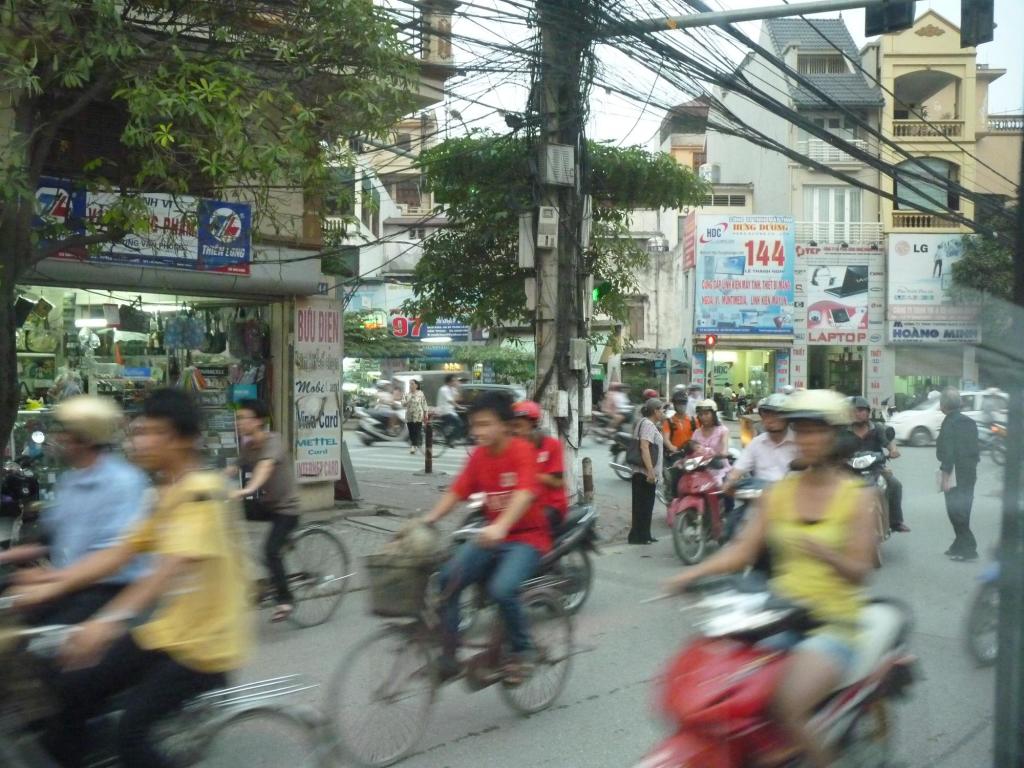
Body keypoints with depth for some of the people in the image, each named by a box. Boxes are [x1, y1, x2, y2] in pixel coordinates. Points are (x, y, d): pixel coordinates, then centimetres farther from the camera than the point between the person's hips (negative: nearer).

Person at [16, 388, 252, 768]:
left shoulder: (202, 491, -21)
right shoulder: (167, 494, 10)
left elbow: (176, 564, -35)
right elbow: (119, 553, 9)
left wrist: (110, 619, -45)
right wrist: (52, 585, 0)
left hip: (204, 643, -9)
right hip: (165, 631, 9)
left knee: (131, 727, -15)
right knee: (72, 690, 5)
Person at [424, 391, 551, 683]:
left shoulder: (522, 451, -17)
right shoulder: (479, 455, 2)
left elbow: (525, 493, -33)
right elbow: (456, 492, 0)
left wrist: (500, 526, -48)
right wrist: (427, 520, -15)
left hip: (527, 537, -6)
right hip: (491, 536, 6)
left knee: (502, 589, -30)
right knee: (447, 579, -14)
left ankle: (521, 650, -3)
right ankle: (448, 654, -1)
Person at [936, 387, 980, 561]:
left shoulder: (950, 423, -13)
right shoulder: (970, 422, 11)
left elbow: (948, 452, -19)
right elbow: (975, 449, 15)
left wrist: (945, 476, -18)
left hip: (955, 474, -8)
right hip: (970, 473, 8)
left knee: (956, 512, -4)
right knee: (963, 511, 15)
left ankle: (968, 548, -5)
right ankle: (960, 545, 22)